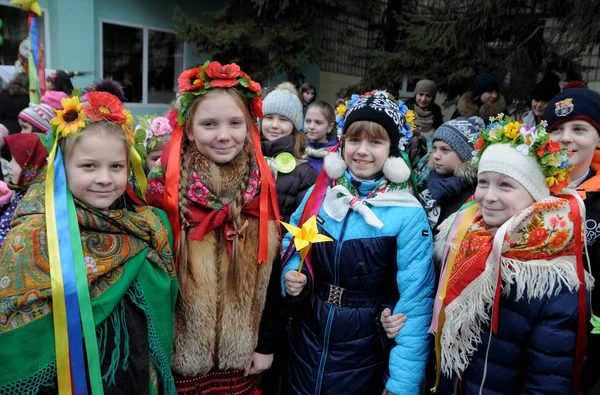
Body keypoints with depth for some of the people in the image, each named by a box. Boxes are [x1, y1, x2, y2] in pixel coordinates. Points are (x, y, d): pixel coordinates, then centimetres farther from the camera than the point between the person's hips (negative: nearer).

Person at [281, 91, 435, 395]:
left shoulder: (408, 215, -17)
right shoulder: (320, 193, -4)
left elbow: (415, 301, -17)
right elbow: (291, 244, 11)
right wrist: (291, 275, -10)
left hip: (366, 353, -3)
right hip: (307, 337, 4)